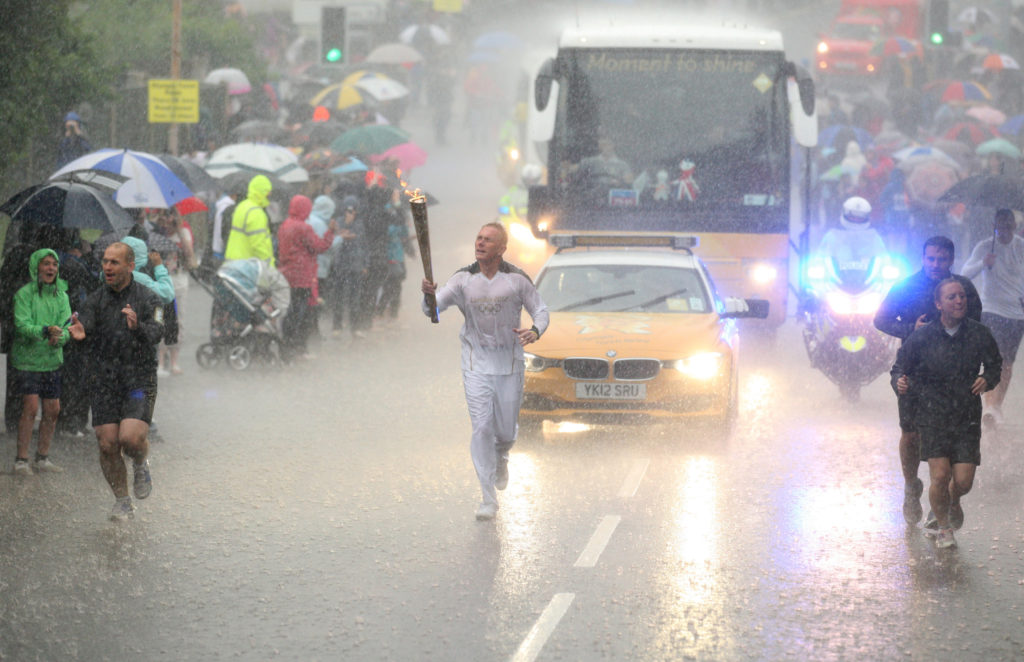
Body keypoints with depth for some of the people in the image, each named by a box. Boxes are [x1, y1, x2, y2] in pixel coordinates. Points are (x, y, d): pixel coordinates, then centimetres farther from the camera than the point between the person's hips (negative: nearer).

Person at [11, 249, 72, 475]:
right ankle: (21, 460, -8)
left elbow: (66, 326, 0)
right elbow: (22, 325, -18)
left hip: (51, 360, 5)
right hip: (27, 358, -5)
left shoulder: (61, 295, 7)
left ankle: (43, 458, 19)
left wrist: (59, 337, -22)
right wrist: (45, 330, -34)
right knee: (30, 406, -13)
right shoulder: (24, 294, -8)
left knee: (52, 409, 6)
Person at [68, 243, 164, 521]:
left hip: (139, 381, -3)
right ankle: (122, 503, 15)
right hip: (105, 382, 3)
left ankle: (141, 466, 15)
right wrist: (78, 332, -37)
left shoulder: (148, 299, -3)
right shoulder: (96, 300, 5)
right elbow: (83, 321, -12)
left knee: (130, 438, -20)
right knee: (107, 445, -3)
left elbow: (155, 334, -17)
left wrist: (138, 327, -40)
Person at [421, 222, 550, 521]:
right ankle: (489, 499, -3)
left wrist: (535, 331, -22)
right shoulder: (463, 280, -5)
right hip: (476, 364, 0)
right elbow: (434, 309, -14)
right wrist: (429, 297, -39)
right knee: (482, 428, -8)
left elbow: (540, 310, 0)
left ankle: (501, 457, 46)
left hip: (509, 364, 0)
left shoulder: (517, 280, -8)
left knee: (506, 430, 7)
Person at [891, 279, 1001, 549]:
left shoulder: (979, 334, -2)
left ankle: (953, 502, 35)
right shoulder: (922, 337, -8)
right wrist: (900, 383, -21)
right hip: (932, 415, -2)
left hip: (967, 417, 2)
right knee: (940, 476, -13)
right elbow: (900, 368, 2)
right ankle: (942, 527, 16)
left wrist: (988, 380, -6)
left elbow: (994, 364, 15)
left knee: (963, 481, -5)